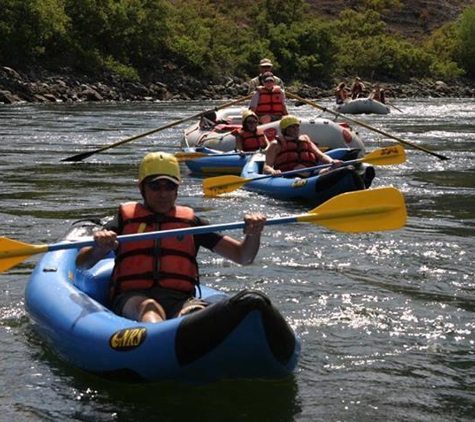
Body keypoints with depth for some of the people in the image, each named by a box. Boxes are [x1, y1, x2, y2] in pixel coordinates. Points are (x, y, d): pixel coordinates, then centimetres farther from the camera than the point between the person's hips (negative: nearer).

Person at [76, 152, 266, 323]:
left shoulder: (190, 221, 23)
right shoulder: (127, 219, 19)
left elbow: (242, 256, 19)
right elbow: (81, 264, 9)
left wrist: (253, 234, -4)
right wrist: (99, 248, -14)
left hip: (179, 299, 2)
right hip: (132, 298, -2)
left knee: (197, 311, -35)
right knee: (150, 307, -38)